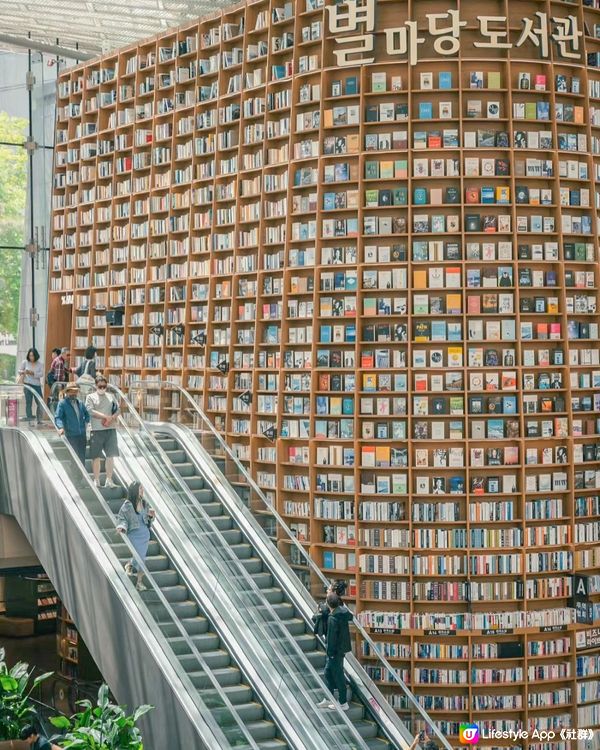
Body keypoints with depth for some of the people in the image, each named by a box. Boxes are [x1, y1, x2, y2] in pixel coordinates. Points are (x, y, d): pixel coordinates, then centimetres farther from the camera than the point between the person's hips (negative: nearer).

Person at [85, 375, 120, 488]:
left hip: (110, 430, 3)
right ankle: (96, 480, 8)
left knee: (110, 455, 2)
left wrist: (111, 419, -12)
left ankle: (109, 479, 9)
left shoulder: (110, 397, 14)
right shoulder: (91, 397, 3)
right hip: (97, 431, -3)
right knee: (96, 456, 0)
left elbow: (117, 410, 8)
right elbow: (91, 411, -11)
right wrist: (106, 416, -15)